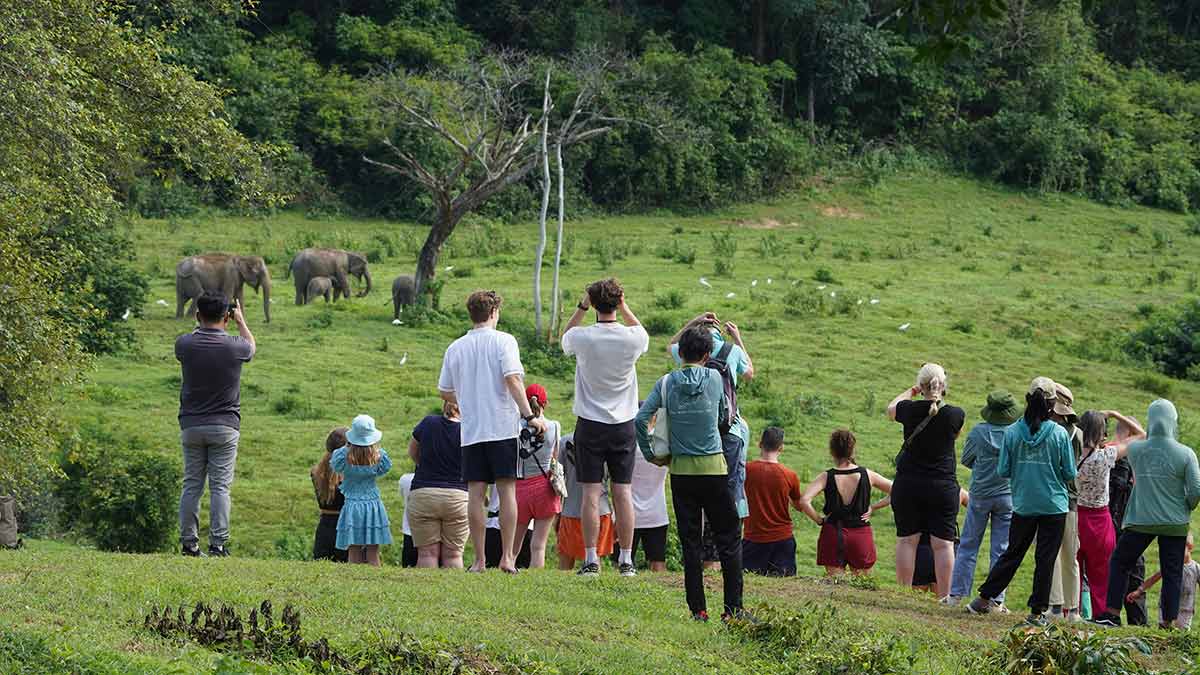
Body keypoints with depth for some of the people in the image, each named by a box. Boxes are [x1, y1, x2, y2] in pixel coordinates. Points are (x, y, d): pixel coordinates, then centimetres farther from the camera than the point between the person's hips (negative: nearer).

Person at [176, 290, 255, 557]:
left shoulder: (185, 344, -6)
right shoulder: (235, 346, -8)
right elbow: (251, 346, 17)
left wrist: (201, 323, 30)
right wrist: (241, 321, 34)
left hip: (191, 424, 2)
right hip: (224, 426, -2)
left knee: (192, 485, 7)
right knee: (220, 486, -1)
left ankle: (189, 543, 7)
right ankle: (218, 544, -5)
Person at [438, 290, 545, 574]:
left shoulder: (455, 348, 10)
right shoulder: (503, 341, -3)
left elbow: (445, 392, 15)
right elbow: (512, 379, -15)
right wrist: (529, 415, -16)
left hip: (471, 430, 3)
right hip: (502, 427, -3)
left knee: (475, 494, 2)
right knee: (507, 489, 1)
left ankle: (480, 560, 1)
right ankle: (507, 557, -3)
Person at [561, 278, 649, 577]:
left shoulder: (582, 337, -12)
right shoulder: (632, 337, -8)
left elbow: (564, 338, 14)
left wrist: (582, 307, 9)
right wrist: (624, 307, 13)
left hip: (590, 423, -1)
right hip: (623, 423, 1)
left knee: (591, 493, -1)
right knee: (623, 491, 4)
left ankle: (591, 560, -3)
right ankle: (626, 560, 5)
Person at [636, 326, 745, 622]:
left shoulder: (667, 382, -1)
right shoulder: (715, 378, -2)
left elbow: (641, 419, -8)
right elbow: (724, 418, 11)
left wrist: (649, 453, 4)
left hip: (681, 470, 1)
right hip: (714, 468, -1)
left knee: (690, 542, 6)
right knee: (729, 539, 4)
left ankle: (698, 609, 4)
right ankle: (733, 607, -2)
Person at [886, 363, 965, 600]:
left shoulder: (910, 410, -7)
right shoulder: (955, 414, -8)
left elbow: (891, 408, 16)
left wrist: (912, 391, 30)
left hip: (908, 485, 0)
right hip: (943, 486, 0)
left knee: (906, 540, 7)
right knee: (943, 543, 2)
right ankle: (944, 596, 0)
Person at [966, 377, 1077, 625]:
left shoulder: (1012, 432, -6)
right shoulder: (1059, 434, -10)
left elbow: (1003, 470, -4)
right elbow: (1070, 473, -6)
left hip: (1023, 505, 2)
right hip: (1053, 506, -2)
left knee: (1012, 554, 15)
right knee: (1045, 559, 5)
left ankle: (984, 599, 17)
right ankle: (1037, 611, 7)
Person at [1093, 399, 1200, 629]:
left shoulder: (1135, 449, -8)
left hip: (1140, 521, 1)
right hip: (1175, 523, -1)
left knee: (1119, 562, 14)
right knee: (1172, 573, 7)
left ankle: (1111, 612, 9)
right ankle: (1169, 619, 5)